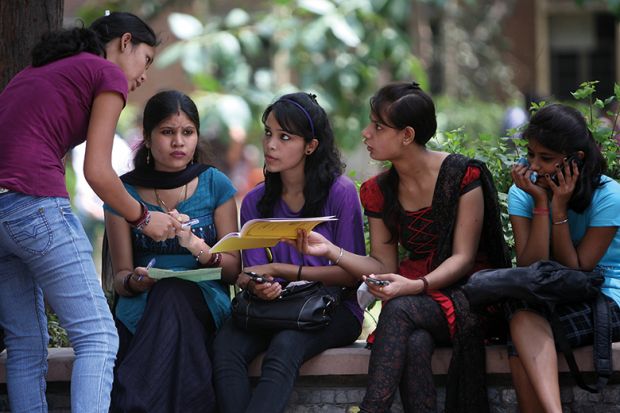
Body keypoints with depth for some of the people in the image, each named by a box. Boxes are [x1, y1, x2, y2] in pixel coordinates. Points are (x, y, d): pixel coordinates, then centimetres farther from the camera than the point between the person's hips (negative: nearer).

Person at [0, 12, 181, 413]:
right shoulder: (109, 74, 6)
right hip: (35, 204, -8)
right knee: (97, 337, -6)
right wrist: (143, 218, 12)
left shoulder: (36, 71, 28)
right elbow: (97, 172, -3)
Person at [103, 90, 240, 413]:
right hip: (142, 307, 0)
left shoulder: (215, 184, 7)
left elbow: (233, 270, 6)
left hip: (205, 304, 0)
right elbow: (120, 276, 8)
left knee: (173, 293, -36)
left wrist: (197, 246, -15)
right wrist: (135, 280, -17)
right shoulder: (124, 192, 7)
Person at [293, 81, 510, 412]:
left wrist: (415, 286, -28)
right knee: (414, 343, -34)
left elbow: (463, 258, -11)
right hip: (415, 301, 4)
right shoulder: (378, 192, 8)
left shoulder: (462, 175, -8)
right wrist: (331, 251, -10)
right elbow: (384, 266, 6)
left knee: (399, 308, -33)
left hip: (467, 295, -3)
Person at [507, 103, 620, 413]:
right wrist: (541, 205, -17)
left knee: (525, 320, -32)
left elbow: (574, 271, -10)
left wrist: (559, 208, -17)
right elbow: (530, 271, -11)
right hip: (548, 301, 3)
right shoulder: (523, 192, -1)